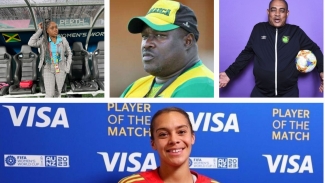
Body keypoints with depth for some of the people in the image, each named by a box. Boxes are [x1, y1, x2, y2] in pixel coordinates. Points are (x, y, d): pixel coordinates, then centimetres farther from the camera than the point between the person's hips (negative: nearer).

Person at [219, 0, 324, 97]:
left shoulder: (296, 32, 1)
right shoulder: (258, 29, 2)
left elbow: (313, 50, 4)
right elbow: (247, 54, 7)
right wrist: (230, 73, 0)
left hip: (289, 92, 0)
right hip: (260, 92, 0)